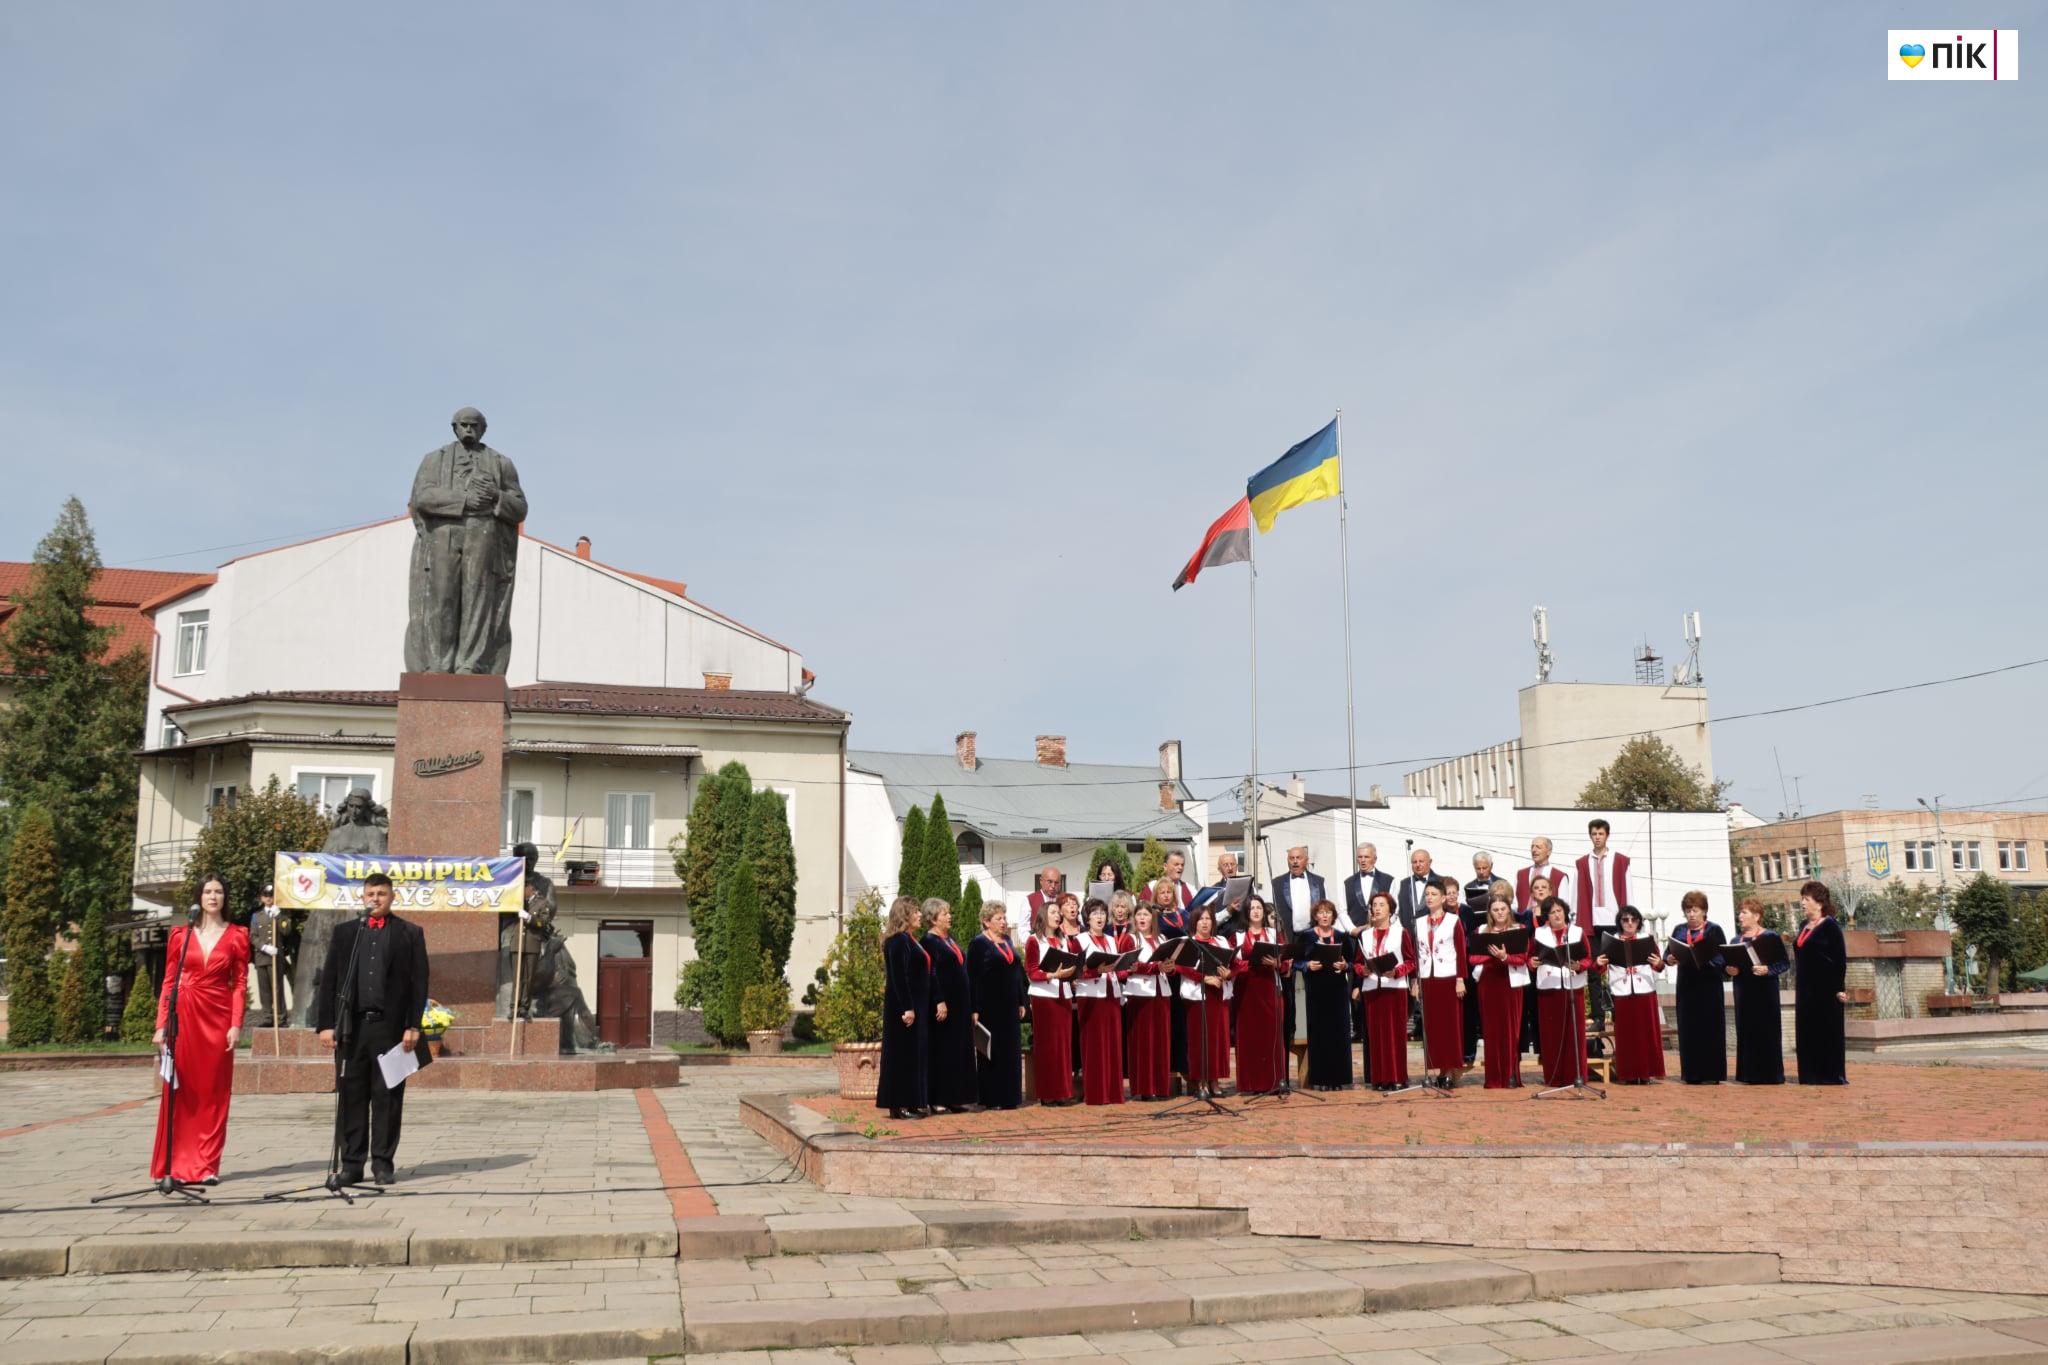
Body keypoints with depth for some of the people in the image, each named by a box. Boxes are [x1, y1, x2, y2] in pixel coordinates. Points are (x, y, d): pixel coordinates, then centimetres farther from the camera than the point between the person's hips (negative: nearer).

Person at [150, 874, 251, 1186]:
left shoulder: (236, 935, 5)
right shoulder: (181, 934, 7)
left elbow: (240, 983, 2)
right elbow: (169, 982, 6)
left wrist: (236, 1024, -7)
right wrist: (162, 1024, -2)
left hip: (218, 1018, 0)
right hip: (185, 1016, 0)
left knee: (213, 1091, 2)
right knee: (181, 1091, 1)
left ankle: (206, 1165, 8)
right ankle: (178, 1164, 8)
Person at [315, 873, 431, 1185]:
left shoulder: (410, 933, 7)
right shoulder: (344, 931, 12)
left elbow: (418, 983, 2)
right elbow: (329, 981, 9)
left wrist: (413, 1026, -5)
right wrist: (326, 1024, 1)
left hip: (391, 1027, -2)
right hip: (352, 1026, 2)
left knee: (388, 1098, 2)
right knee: (352, 1097, 4)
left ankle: (383, 1163, 8)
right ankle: (351, 1163, 10)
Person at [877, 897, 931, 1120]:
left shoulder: (910, 940, 15)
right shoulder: (898, 941, -15)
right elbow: (899, 978, -21)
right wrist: (907, 1008, -24)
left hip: (916, 1006, 10)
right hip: (904, 1005, -10)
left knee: (915, 1054, 12)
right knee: (903, 1053, -5)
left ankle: (912, 1103, 16)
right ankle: (899, 1105, -1)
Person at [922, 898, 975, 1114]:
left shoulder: (950, 940, 17)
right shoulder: (930, 941, -10)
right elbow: (931, 973, -18)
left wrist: (971, 1005, 19)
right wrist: (940, 1002, -25)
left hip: (960, 1004, 9)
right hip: (943, 1005, -9)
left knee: (959, 1051, 10)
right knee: (942, 1051, -5)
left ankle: (953, 1098, 15)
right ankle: (938, 1100, 0)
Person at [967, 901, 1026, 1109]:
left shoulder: (1007, 941, 14)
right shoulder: (979, 943, -6)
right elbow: (972, 978, -11)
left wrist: (1021, 1002, 14)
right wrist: (975, 1009, -17)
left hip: (1009, 1006, 7)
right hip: (990, 1006, -7)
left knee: (1010, 1052, 8)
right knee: (991, 1052, -1)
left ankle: (1008, 1097, 15)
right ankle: (990, 1099, 5)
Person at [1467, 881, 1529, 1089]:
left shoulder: (1518, 930, 3)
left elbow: (1522, 958, -5)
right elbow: (1473, 958, 5)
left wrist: (1505, 957, -22)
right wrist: (1490, 954, -12)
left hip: (1511, 982, -2)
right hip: (1488, 982, 2)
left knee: (1510, 1028, -2)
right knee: (1491, 1028, 3)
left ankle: (1512, 1075, 3)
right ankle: (1494, 1077, 7)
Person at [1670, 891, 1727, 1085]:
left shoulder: (1714, 930, 2)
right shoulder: (1679, 931, 13)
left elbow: (1723, 957, -6)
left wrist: (1705, 961, -23)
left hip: (1708, 985, -3)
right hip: (1687, 986, 3)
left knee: (1709, 1028, -2)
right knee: (1688, 1029, 2)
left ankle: (1711, 1073, 2)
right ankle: (1692, 1073, 7)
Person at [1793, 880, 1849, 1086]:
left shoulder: (1830, 926, -8)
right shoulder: (1804, 927, 14)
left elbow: (1841, 959, -11)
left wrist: (1840, 989, -16)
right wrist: (1797, 986, 16)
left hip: (1825, 989, -8)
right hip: (1805, 989, 8)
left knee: (1828, 1031, -2)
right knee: (1807, 1032, 8)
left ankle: (1832, 1075, 4)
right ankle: (1811, 1075, 13)